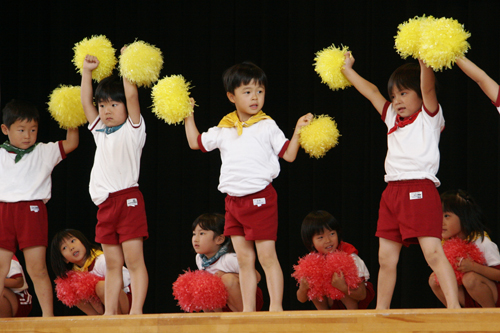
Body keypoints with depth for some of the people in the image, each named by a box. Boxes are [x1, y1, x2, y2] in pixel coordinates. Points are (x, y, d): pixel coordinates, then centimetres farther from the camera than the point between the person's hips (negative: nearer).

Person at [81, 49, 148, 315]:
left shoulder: (132, 129, 0)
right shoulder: (100, 131, 17)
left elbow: (132, 96, -11)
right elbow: (85, 102, 18)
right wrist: (87, 72, 16)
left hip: (128, 198, -6)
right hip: (104, 202, 7)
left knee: (134, 260, -8)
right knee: (112, 263, 8)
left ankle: (136, 311, -11)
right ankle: (110, 313, 8)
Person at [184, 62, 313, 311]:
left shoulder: (267, 126, 0)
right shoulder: (224, 129, 10)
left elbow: (288, 155, 0)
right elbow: (195, 142, 23)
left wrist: (298, 131, -11)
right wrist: (188, 117, 19)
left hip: (260, 198, -5)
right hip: (233, 201, 5)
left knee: (267, 256, -5)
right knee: (244, 259, 8)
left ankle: (276, 307, -3)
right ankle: (248, 310, 11)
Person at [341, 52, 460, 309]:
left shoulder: (429, 117, 3)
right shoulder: (393, 120, 22)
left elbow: (428, 88, -13)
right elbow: (372, 92, 31)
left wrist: (425, 59, -28)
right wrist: (348, 70, 38)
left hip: (420, 189, -7)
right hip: (393, 191, 7)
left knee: (433, 253, -18)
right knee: (386, 259, 8)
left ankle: (454, 307, -24)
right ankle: (381, 312, 15)